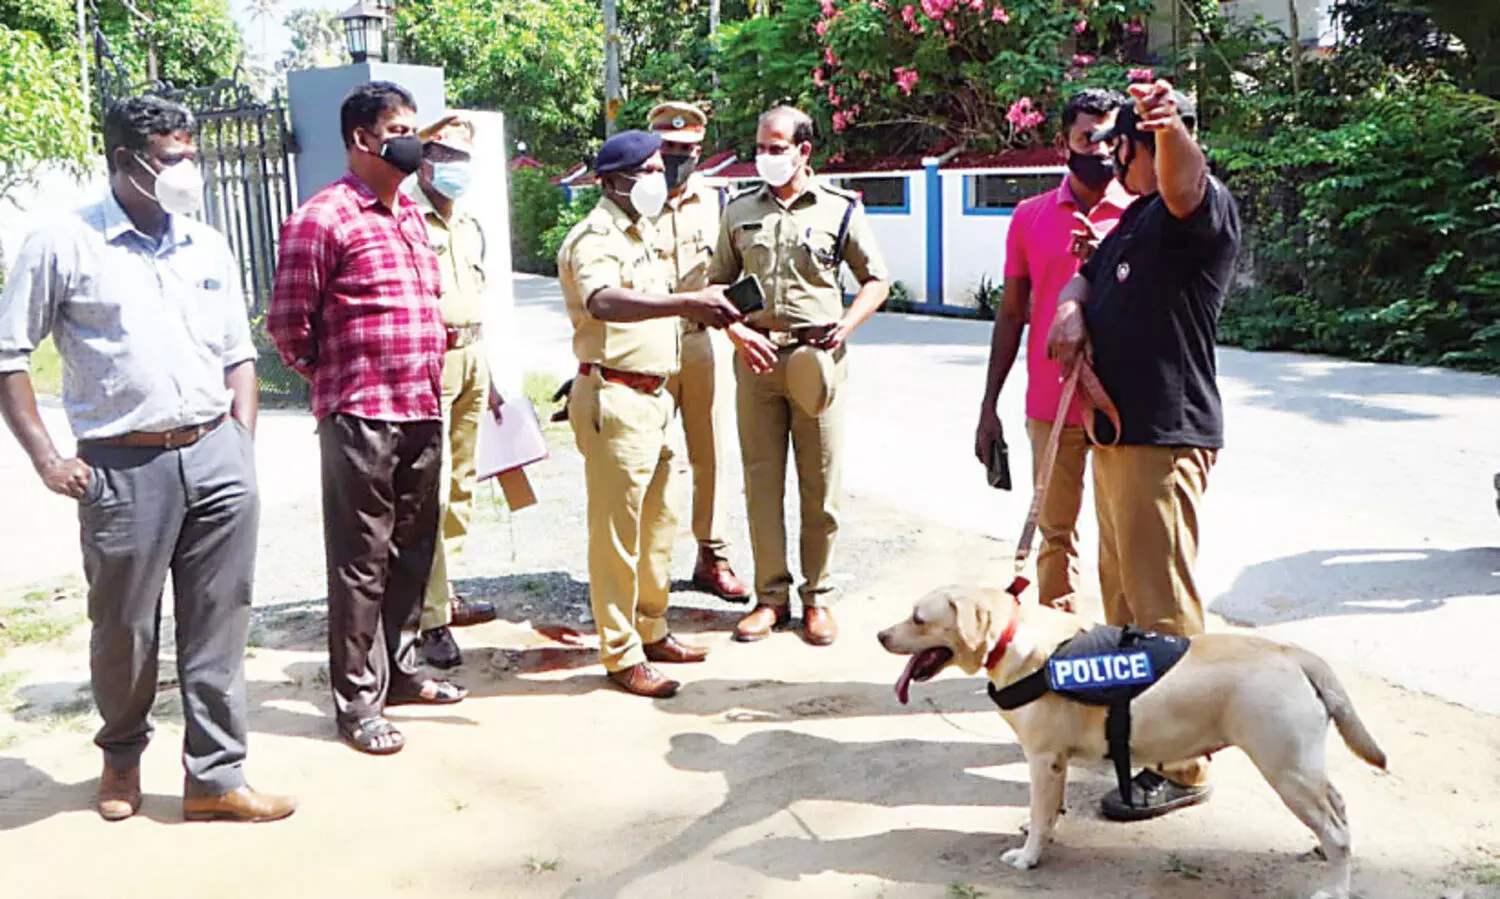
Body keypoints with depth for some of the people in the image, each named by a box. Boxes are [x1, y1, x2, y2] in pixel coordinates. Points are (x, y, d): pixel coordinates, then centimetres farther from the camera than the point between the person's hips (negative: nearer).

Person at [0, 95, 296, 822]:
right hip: (124, 468, -3)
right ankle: (122, 755, 36)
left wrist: (241, 447, 6)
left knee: (218, 629, 5)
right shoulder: (64, 244, -2)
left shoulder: (208, 246, 11)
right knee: (123, 631, 10)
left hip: (217, 457, 3)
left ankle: (215, 776, 17)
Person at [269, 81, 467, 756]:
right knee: (363, 561, 0)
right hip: (360, 416, -8)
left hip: (422, 410, 8)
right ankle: (358, 704, 11)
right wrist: (334, 380, 3)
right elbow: (288, 324, -8)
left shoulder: (410, 214, 16)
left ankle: (400, 670, 31)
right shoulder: (322, 219, -10)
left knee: (414, 549, 16)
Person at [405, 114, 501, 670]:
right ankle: (434, 619, -8)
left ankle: (444, 591, 24)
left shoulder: (469, 224, 19)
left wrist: (487, 377, 25)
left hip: (470, 360, 8)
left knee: (460, 486, 12)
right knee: (431, 492, -10)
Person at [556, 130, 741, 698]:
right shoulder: (596, 237, -15)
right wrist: (685, 303, -49)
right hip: (614, 397, -10)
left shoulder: (640, 231, 17)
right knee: (617, 529, -3)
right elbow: (603, 301, -38)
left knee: (656, 522, 17)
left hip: (652, 395, 10)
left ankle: (651, 630, 31)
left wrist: (702, 303, 18)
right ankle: (621, 655, 7)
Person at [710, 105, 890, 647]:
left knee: (821, 484, 2)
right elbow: (717, 285, 13)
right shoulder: (739, 212, 11)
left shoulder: (840, 210, 4)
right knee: (761, 480, 5)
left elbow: (877, 281, 7)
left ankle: (818, 596, 14)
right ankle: (771, 595, 16)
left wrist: (845, 326, -9)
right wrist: (738, 333, -5)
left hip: (817, 362, -2)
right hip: (756, 359, 2)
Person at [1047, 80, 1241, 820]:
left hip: (1166, 434, -10)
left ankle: (1181, 765, 4)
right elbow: (1083, 280, 24)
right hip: (1118, 428, 10)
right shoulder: (1134, 220, 20)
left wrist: (1170, 124, -55)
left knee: (1161, 601, -6)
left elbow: (1184, 182, -33)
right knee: (1121, 587, 19)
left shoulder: (1200, 211, -11)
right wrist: (1071, 315, 0)